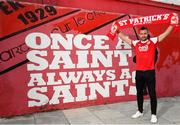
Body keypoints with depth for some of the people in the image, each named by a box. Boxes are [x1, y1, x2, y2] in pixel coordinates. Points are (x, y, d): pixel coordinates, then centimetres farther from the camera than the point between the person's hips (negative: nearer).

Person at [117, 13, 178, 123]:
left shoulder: (153, 41, 0)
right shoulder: (136, 43, 6)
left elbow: (165, 34, -2)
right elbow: (124, 37, 13)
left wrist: (172, 24, -10)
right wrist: (117, 31, 9)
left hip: (150, 72, -3)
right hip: (139, 72, 3)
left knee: (152, 94, 5)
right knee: (139, 93, 15)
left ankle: (153, 115, 18)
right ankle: (140, 111, 32)